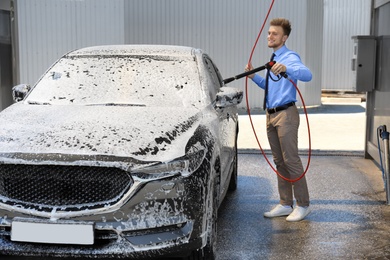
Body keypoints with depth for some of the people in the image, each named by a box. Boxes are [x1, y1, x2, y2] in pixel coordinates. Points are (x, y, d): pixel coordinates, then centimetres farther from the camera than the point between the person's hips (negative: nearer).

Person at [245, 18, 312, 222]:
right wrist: (254, 76, 11)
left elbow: (307, 74, -30)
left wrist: (286, 69, -47)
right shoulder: (273, 59, 17)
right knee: (279, 161, 12)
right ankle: (285, 204, 20)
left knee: (291, 160, -6)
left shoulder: (290, 57, -10)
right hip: (271, 115, 9)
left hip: (285, 115, -9)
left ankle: (303, 205, 5)